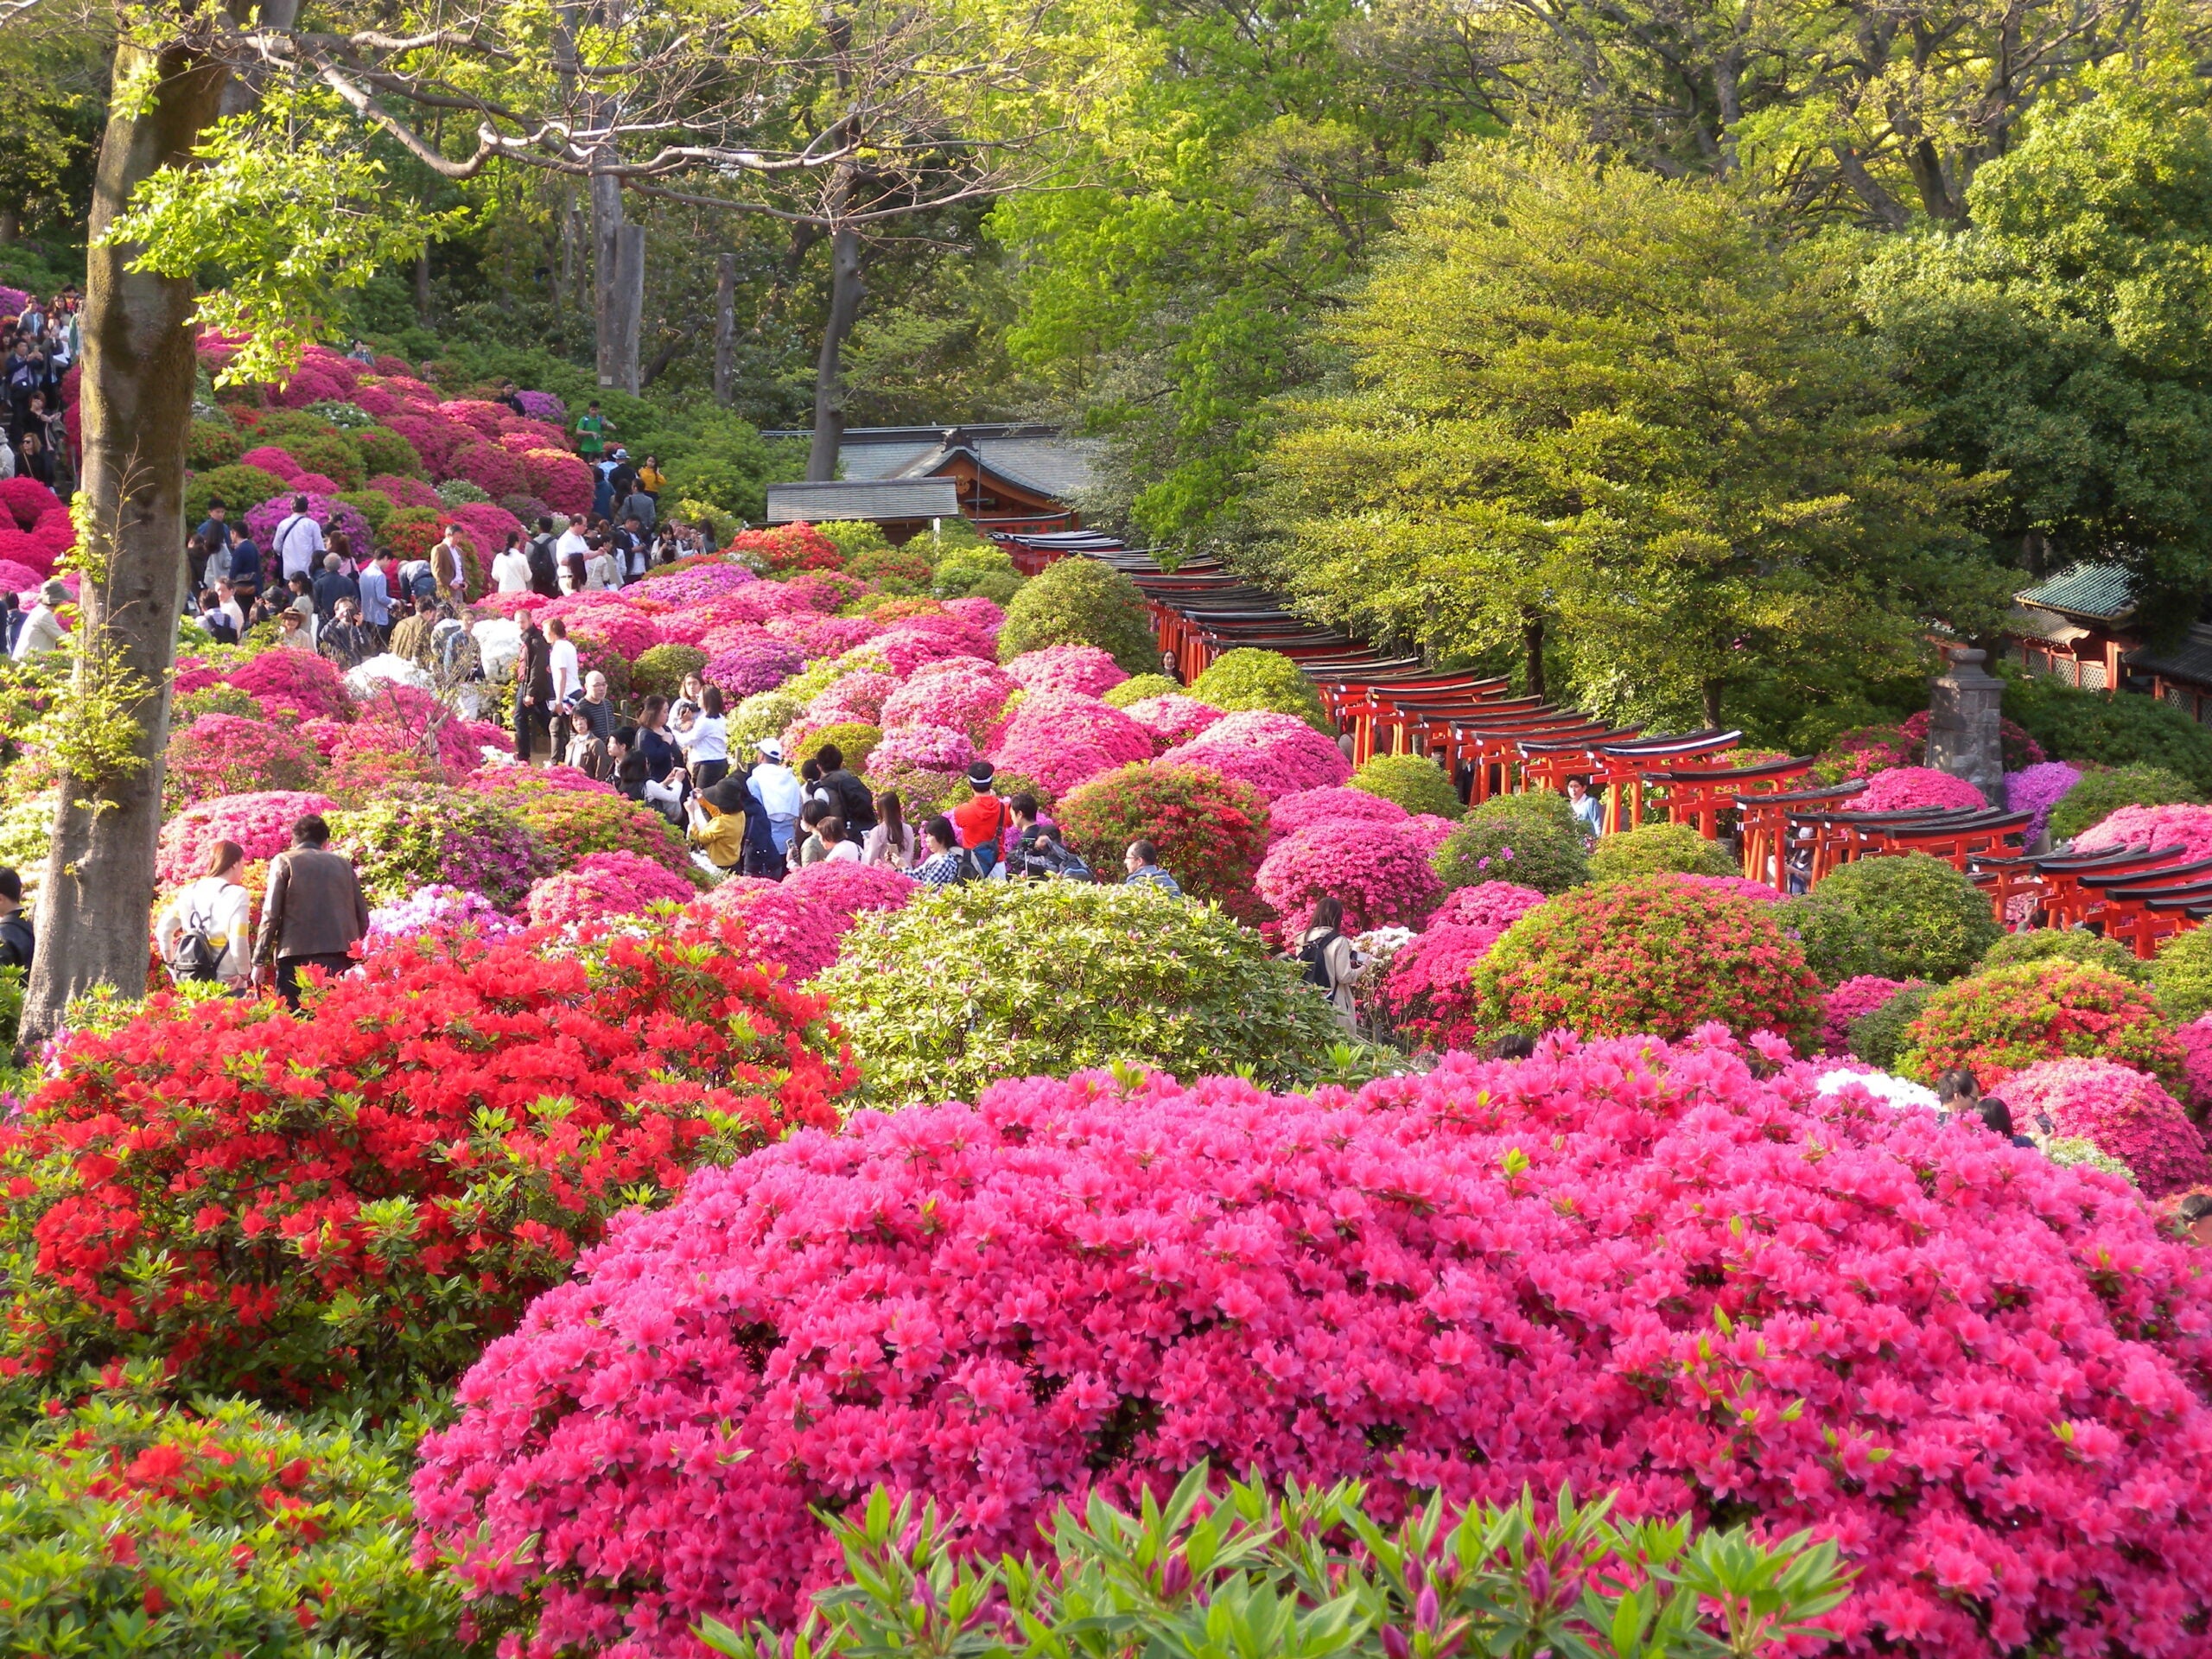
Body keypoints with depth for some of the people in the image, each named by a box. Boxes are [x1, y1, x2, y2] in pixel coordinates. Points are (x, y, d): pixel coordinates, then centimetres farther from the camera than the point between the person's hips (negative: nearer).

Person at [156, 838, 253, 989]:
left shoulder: (191, 891, 9)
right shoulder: (236, 894, -9)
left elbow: (163, 929, 12)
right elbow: (238, 941, -19)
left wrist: (173, 967, 17)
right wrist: (243, 974, -6)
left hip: (190, 982, 6)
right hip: (227, 985, -6)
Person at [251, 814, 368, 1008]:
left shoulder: (284, 861, 5)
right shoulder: (343, 864, 15)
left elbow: (271, 915, -2)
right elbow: (362, 917, 11)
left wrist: (259, 961, 1)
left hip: (297, 956, -3)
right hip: (338, 957, 3)